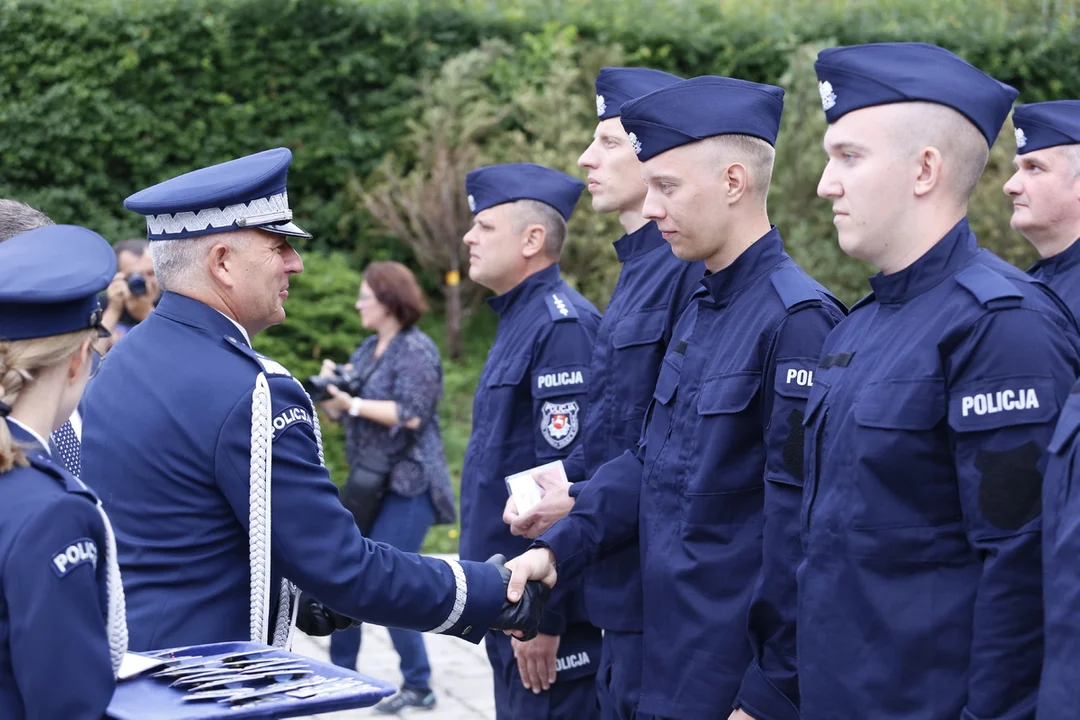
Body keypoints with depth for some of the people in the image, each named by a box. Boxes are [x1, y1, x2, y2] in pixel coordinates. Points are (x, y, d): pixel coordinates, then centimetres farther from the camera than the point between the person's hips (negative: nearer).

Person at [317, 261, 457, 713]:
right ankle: (342, 671, 24)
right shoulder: (369, 348, 13)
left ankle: (418, 687, 1)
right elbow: (345, 412, 12)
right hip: (369, 480, 9)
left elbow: (409, 415, -21)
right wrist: (330, 393, -9)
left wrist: (353, 403, -21)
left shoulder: (416, 350, -12)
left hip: (407, 485, -9)